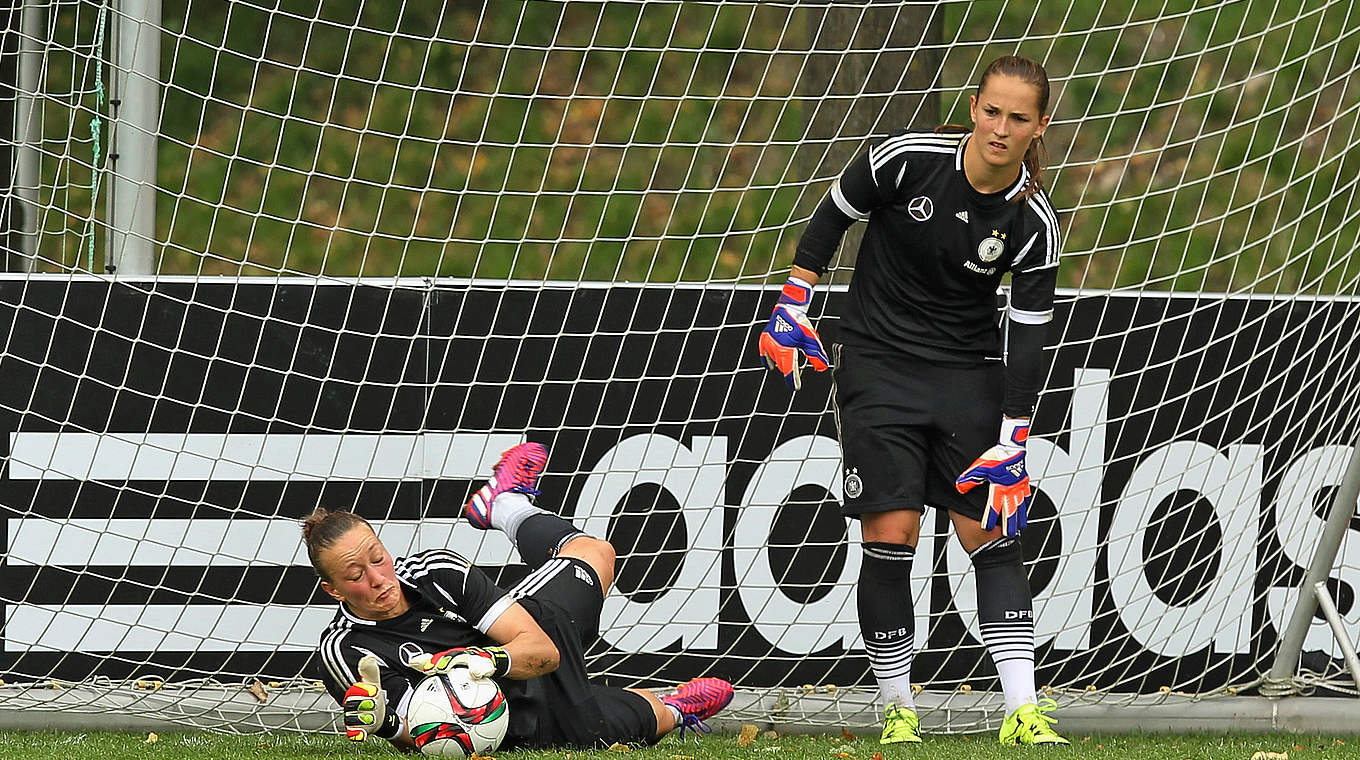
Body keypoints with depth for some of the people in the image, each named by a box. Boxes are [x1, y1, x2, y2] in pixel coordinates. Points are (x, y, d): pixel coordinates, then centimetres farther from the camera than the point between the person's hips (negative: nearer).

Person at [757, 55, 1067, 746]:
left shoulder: (1034, 223, -12)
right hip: (878, 361, -1)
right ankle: (896, 707, 4)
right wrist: (793, 303, 2)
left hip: (970, 371, 1)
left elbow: (1027, 338, -9)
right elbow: (834, 214, 1)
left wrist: (1012, 444, -11)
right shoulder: (908, 158, -16)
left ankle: (1022, 709, -7)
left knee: (992, 533, -5)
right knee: (890, 534, -7)